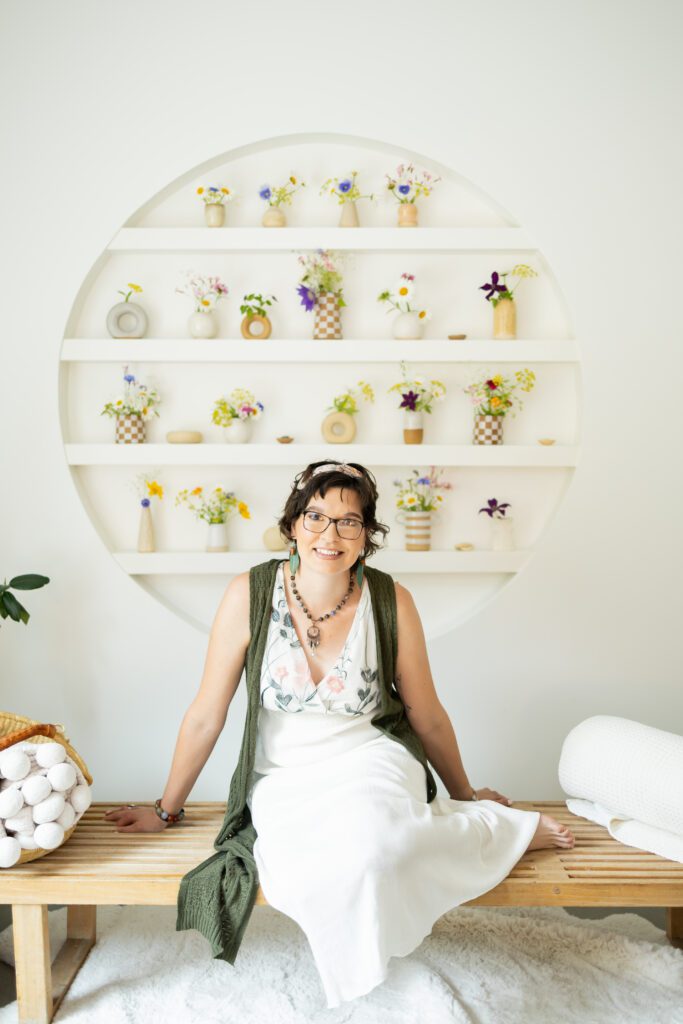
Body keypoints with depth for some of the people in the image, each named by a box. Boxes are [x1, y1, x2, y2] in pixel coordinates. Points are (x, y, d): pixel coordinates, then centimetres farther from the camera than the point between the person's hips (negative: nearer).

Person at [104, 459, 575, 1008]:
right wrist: (166, 810, 8)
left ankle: (503, 827, -5)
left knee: (368, 836, -35)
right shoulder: (250, 594, -12)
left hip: (370, 759, 0)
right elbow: (207, 715, -1)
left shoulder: (391, 601, -10)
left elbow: (427, 715, 5)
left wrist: (466, 793, 17)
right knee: (316, 872, -32)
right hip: (284, 777, 1)